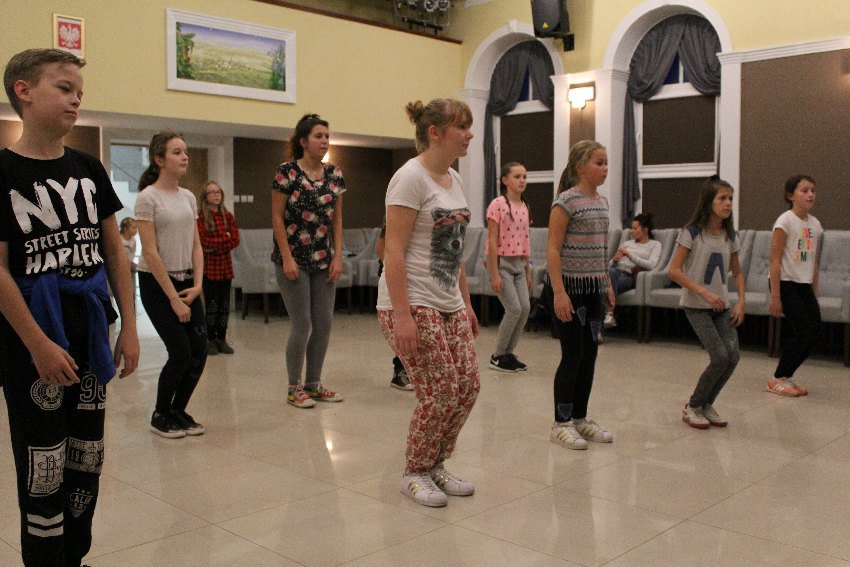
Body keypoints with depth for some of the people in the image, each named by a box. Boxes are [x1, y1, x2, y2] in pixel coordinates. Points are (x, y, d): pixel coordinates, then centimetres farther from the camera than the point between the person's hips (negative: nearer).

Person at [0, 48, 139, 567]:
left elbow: (114, 252, 9)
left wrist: (129, 326, 5)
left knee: (87, 458, 14)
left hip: (90, 336, 5)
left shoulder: (89, 170, 7)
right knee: (43, 465, 4)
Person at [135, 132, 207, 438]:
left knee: (199, 351, 1)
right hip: (156, 282, -6)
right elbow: (150, 252, -15)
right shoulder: (148, 198, -11)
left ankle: (178, 411, 21)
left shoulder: (188, 197, 8)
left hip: (186, 280, 6)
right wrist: (173, 298, -16)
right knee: (181, 352, -8)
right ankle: (161, 416, 14)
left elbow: (196, 245, 9)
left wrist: (197, 285, -5)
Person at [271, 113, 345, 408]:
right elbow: (277, 217, -8)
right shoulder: (287, 171, -8)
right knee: (302, 325, -3)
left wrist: (338, 256, 2)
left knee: (324, 323, 7)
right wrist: (287, 258, -13)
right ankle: (294, 388, 13)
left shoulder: (334, 174, 7)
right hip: (294, 260, -5)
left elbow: (336, 219, 9)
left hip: (324, 261, 6)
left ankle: (314, 383, 21)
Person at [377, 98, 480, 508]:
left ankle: (435, 466, 26)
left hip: (449, 305, 9)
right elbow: (394, 252, -18)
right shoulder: (411, 178, -13)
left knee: (467, 387, 7)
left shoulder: (453, 179, 13)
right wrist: (402, 316, -23)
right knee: (441, 394, -5)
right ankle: (415, 474, 17)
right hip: (412, 304, -9)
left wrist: (466, 304, 16)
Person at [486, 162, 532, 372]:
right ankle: (498, 356, 5)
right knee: (514, 309, -11)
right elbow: (492, 242, -14)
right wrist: (494, 275, -17)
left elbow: (525, 241, 15)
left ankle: (508, 353, 14)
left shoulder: (524, 206, 10)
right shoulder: (498, 205, -11)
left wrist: (528, 271, 14)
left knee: (525, 307, -1)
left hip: (519, 264, 7)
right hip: (501, 262, -7)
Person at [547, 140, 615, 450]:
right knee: (572, 355, -3)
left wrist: (607, 284, 16)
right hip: (570, 286, -8)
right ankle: (561, 424, 8)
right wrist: (559, 292, -21)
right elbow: (553, 249, -16)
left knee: (589, 355, 11)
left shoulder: (602, 202, 11)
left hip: (594, 288, 8)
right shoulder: (566, 201, -12)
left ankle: (580, 418, 22)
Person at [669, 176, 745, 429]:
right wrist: (704, 292, -22)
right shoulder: (692, 233, -12)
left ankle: (706, 405, 14)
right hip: (696, 306, -6)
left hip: (721, 305, 6)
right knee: (720, 356, -15)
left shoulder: (730, 235, 6)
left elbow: (737, 272, 15)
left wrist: (741, 302, 3)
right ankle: (692, 406, 7)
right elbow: (674, 271, -16)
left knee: (733, 354, -8)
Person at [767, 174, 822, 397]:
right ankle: (778, 379, 6)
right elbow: (775, 261, -15)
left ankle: (786, 376, 16)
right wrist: (775, 297, -18)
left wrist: (814, 294, 14)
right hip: (786, 284, -7)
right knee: (804, 331, -10)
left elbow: (813, 262, 16)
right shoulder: (785, 222, -12)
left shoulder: (814, 224, 9)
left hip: (804, 286, 7)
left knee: (815, 330, 0)